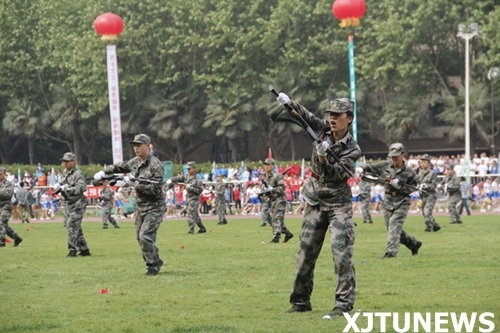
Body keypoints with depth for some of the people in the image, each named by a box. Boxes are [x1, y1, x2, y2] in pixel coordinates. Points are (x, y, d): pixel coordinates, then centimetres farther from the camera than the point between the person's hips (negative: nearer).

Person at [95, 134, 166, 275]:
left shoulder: (156, 165, -17)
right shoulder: (135, 162, 6)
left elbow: (156, 190, -22)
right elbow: (119, 167, 23)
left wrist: (136, 185, -25)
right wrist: (104, 172, 10)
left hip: (154, 207, -8)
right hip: (140, 206, 8)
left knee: (145, 236, -17)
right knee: (140, 237, 10)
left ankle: (153, 266, -7)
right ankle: (156, 262, 23)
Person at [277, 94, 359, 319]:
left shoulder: (352, 149, -12)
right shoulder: (323, 130, 0)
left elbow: (334, 175, -19)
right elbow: (305, 116, -3)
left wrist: (323, 158, -35)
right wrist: (288, 102, -20)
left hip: (338, 205, -5)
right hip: (315, 203, 5)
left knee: (342, 254, -14)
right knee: (305, 254, 9)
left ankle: (344, 305, -15)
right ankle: (300, 301, 19)